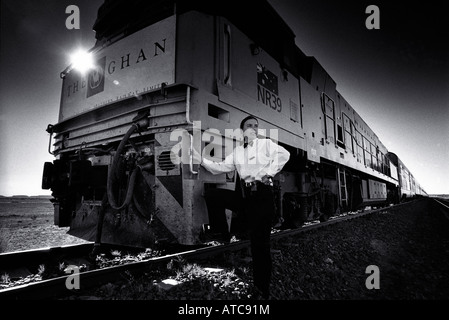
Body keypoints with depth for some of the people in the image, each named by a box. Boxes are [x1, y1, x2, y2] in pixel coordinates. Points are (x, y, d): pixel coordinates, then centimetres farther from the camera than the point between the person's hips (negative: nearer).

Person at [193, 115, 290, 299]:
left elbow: (284, 154, -9)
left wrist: (269, 172, -13)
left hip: (263, 192, -4)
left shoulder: (266, 144, 5)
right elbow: (221, 167, 10)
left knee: (260, 239, -3)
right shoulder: (237, 151, 17)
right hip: (246, 194, 4)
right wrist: (201, 159, 0)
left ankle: (264, 288, 9)